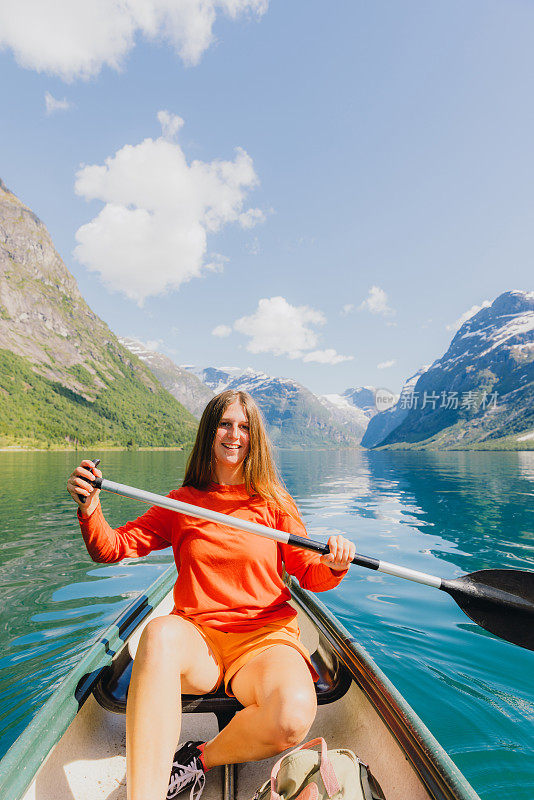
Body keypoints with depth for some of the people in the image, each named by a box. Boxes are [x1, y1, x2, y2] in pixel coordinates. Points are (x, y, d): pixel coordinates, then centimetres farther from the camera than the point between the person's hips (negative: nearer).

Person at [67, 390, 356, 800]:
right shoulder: (180, 503, 7)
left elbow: (309, 573, 5)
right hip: (196, 637, 0)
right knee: (159, 633, -34)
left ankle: (200, 760, -2)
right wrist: (90, 510, -13)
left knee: (293, 717, -30)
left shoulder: (275, 501, 4)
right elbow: (112, 548, 6)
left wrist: (333, 567, -17)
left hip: (265, 636, 1)